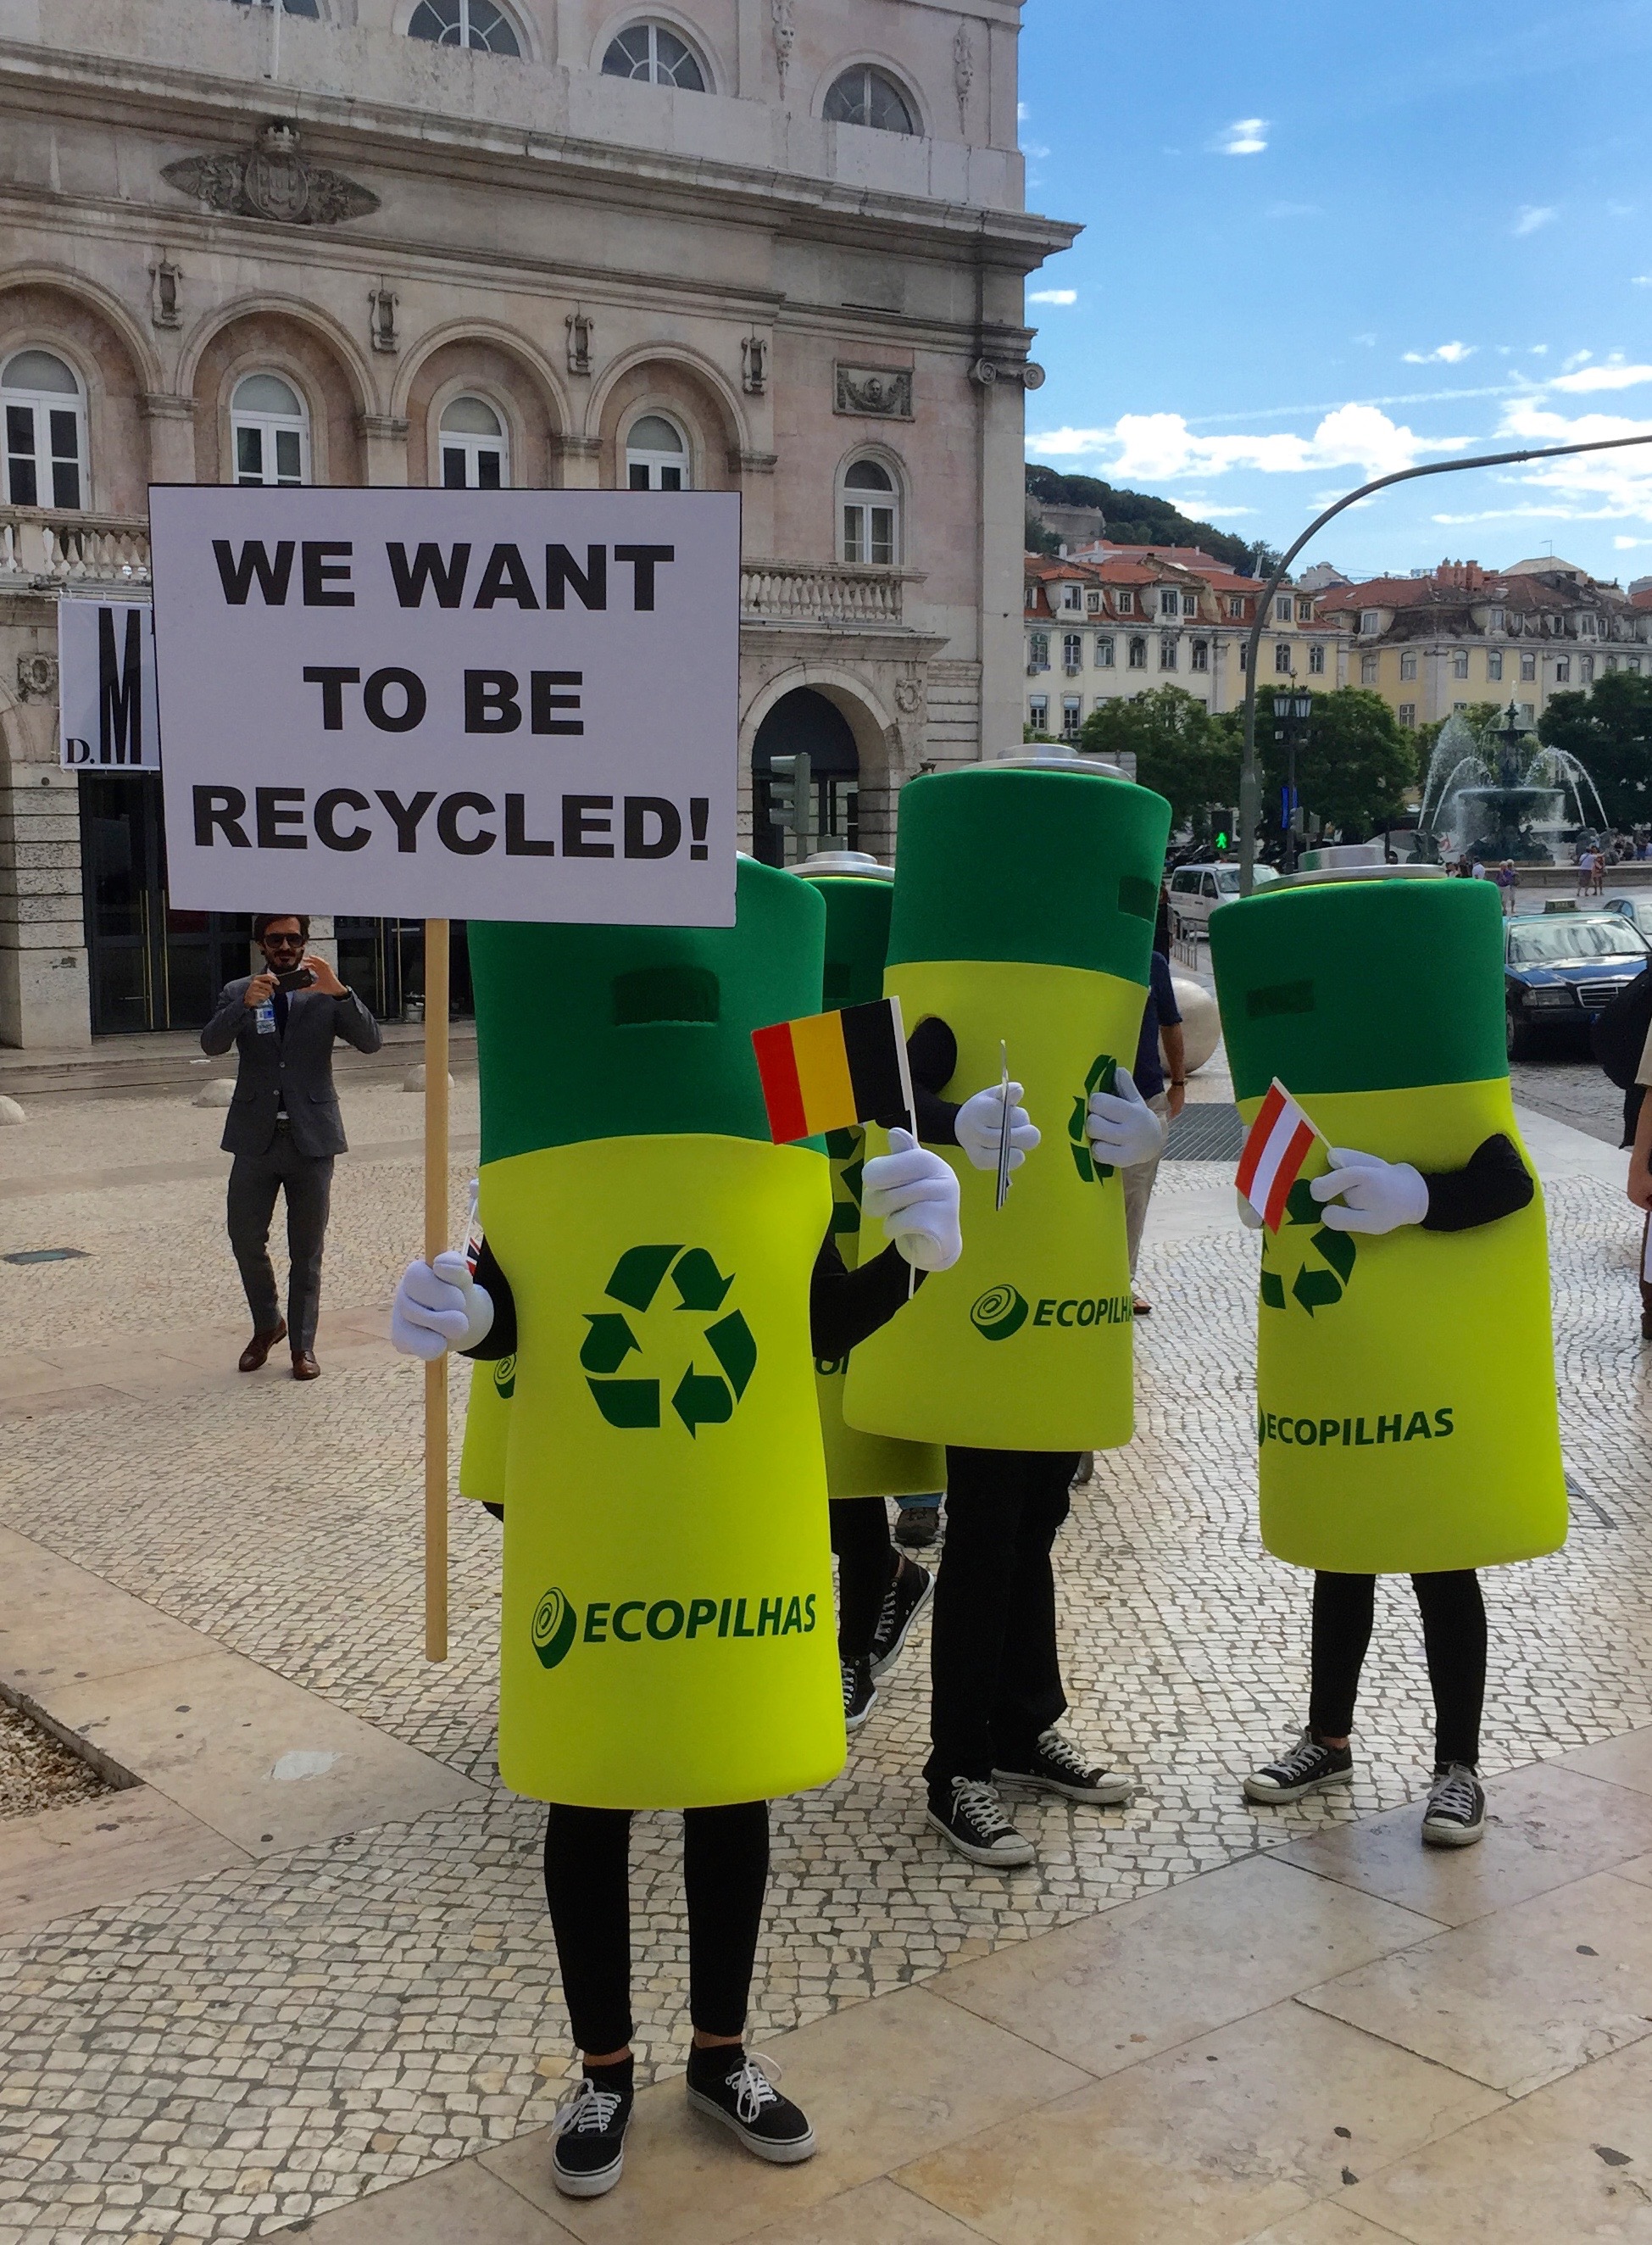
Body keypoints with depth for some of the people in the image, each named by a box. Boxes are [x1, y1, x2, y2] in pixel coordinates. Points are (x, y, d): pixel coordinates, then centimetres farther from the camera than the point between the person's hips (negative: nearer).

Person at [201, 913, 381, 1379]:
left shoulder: (324, 993, 5)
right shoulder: (238, 991, 7)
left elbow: (371, 1041, -8)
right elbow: (212, 1043, -8)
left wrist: (338, 992, -21)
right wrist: (244, 1004, -25)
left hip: (311, 1137, -1)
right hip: (255, 1137, 1)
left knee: (307, 1249, 5)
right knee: (245, 1238, 2)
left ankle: (302, 1344, 15)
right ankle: (267, 1324, 25)